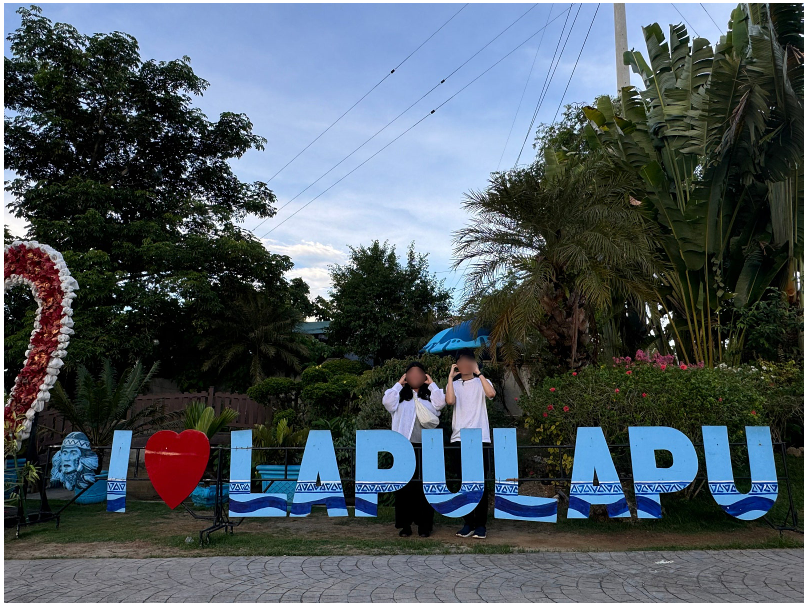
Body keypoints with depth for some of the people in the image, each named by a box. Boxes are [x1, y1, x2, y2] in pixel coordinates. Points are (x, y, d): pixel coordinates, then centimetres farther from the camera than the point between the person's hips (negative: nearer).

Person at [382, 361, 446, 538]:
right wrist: (399, 384, 3)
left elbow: (440, 403, -4)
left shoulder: (430, 395, 15)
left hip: (425, 446, 0)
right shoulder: (401, 395, 14)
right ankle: (405, 524, 10)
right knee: (404, 485, 1)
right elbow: (387, 402, -3)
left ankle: (424, 525, 8)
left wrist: (431, 383, 4)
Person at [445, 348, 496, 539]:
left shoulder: (481, 382, 7)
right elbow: (450, 401, -11)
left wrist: (478, 373, -10)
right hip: (459, 440, 2)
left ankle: (481, 525, 9)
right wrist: (450, 377, -5)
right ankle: (468, 523, 17)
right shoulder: (454, 384, 12)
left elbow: (491, 393, -17)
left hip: (481, 439, -2)